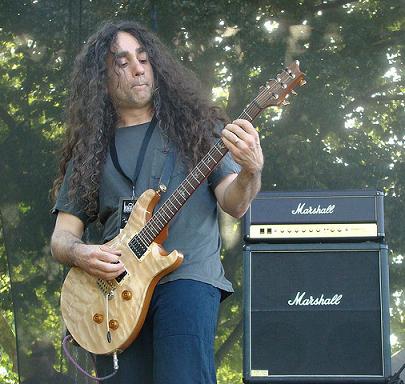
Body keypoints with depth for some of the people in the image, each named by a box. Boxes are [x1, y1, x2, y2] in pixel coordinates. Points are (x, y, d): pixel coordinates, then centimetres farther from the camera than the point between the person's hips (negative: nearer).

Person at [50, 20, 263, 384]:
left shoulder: (194, 124, 12)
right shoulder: (91, 150, 15)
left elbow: (234, 204, 3)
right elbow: (62, 236, 14)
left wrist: (250, 172, -18)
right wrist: (79, 253, -9)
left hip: (189, 275, -3)